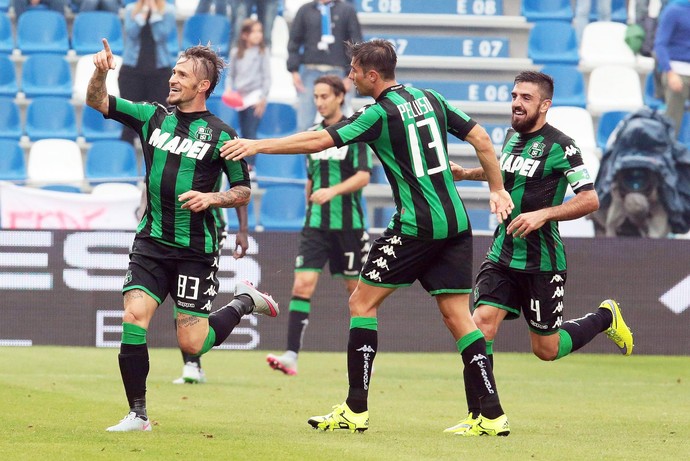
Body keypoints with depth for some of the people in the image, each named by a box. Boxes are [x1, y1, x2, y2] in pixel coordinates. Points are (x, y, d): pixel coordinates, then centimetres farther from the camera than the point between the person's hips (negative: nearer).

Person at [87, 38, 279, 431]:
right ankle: (138, 414, -5)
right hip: (152, 242, 3)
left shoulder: (220, 134, -5)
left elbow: (244, 192, 1)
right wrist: (101, 72, -13)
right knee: (134, 317, -14)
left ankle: (244, 303, 25)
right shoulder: (153, 116, 6)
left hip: (196, 248, -3)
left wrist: (212, 197, -18)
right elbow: (98, 102, 6)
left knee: (192, 343, -4)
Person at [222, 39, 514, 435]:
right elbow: (481, 138, 13)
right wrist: (497, 189, 19)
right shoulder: (430, 99, 12)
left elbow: (319, 141, -14)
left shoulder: (381, 113, -9)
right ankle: (494, 414, -1)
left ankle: (356, 409, 1)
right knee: (458, 315, 7)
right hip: (456, 222, 7)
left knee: (363, 301, 3)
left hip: (417, 225, -7)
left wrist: (258, 145, -9)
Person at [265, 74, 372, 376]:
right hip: (315, 224, 4)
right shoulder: (313, 134, 12)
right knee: (302, 285, -10)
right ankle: (291, 356, -17)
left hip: (348, 224, -4)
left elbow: (363, 176, -14)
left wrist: (333, 191, -26)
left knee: (356, 288, 6)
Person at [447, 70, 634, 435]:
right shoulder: (512, 136, 8)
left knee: (546, 349, 5)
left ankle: (605, 318, 33)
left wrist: (543, 214, -25)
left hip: (541, 261, -6)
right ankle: (477, 418, -7)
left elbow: (590, 200, -16)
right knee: (482, 322, -12)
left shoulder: (560, 147, -14)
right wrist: (467, 173, 24)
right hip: (501, 254, 6)